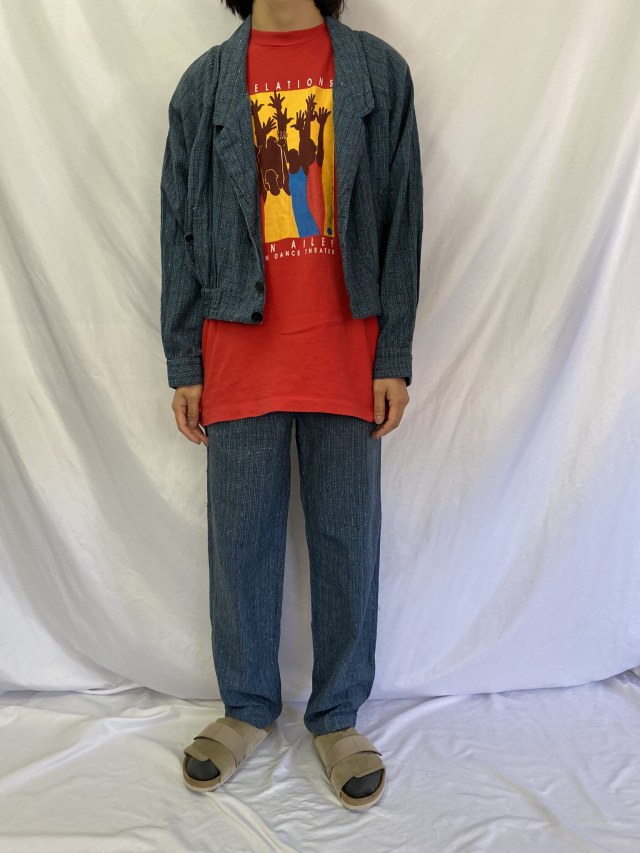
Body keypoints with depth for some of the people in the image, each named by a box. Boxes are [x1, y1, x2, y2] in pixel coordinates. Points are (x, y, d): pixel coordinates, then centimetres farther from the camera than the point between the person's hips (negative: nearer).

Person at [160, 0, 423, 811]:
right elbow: (181, 232, 8)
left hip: (347, 354, 0)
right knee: (240, 540, 8)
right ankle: (247, 707, 28)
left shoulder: (379, 70, 8)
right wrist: (183, 364, 3)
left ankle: (338, 717, 25)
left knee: (347, 540, 6)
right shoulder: (205, 82, 10)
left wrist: (394, 357, -2)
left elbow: (400, 221, 4)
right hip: (241, 356, 1)